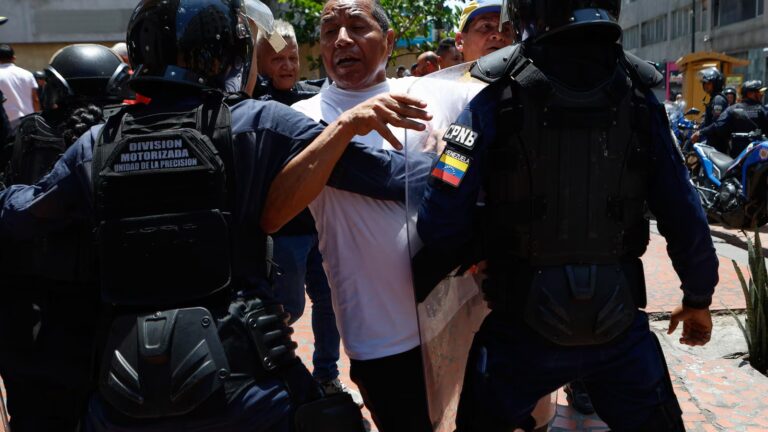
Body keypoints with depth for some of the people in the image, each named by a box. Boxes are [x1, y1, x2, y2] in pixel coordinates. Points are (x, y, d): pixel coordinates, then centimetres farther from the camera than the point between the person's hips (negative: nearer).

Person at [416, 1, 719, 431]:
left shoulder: (501, 97, -14)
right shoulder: (638, 98, -6)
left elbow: (440, 222, -16)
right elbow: (683, 214, -2)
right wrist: (698, 298, 13)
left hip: (522, 327, -1)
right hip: (619, 325, 2)